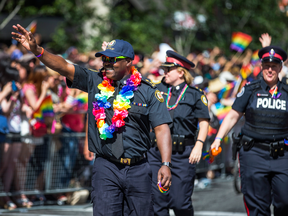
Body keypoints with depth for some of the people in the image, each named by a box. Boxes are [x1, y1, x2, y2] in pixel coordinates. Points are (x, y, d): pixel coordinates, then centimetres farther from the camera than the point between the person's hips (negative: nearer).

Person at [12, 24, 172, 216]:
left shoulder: (147, 91, 2)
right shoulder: (94, 82, 6)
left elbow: (162, 128, -1)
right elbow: (64, 67, -4)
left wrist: (166, 164, -11)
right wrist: (37, 50, -19)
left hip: (138, 169, 0)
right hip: (106, 167, 0)